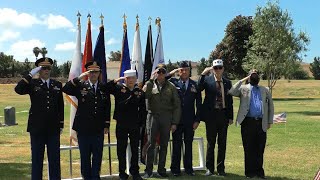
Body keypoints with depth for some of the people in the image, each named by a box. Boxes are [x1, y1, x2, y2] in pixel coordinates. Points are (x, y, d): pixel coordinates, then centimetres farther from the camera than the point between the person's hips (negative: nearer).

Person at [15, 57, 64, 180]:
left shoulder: (57, 85, 8)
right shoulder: (32, 84, 1)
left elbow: (61, 106, 11)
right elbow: (18, 90, -20)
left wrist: (61, 124, 9)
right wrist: (31, 74, -20)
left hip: (53, 128, 2)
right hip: (37, 128, -2)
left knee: (55, 158, 8)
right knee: (37, 158, 6)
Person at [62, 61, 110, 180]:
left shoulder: (104, 88, 6)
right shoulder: (80, 86, 0)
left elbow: (107, 108, 7)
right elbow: (65, 89, -16)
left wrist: (106, 125, 4)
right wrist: (79, 78, -22)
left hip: (98, 129, 2)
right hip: (83, 128, -1)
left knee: (97, 155, 7)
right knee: (85, 156, 8)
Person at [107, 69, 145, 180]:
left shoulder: (140, 92, 3)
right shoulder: (119, 88, -1)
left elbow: (142, 109, 5)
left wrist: (141, 123, 1)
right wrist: (117, 80, -18)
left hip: (135, 125, 2)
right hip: (121, 125, -1)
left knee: (135, 149, 10)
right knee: (121, 149, 7)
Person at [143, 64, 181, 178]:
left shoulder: (171, 87, 6)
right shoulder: (150, 84, 5)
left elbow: (177, 106, 5)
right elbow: (145, 95, -16)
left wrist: (175, 122, -1)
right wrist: (151, 80, -15)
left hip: (166, 117, 1)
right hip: (153, 116, -1)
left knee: (164, 145, 7)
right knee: (151, 144, -1)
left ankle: (161, 169, 17)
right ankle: (148, 170, 6)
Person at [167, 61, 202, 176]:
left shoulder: (195, 85, 5)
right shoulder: (173, 82, 3)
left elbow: (199, 104, 5)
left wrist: (197, 119, 0)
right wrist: (170, 74, -11)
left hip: (190, 121, 1)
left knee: (189, 145, 9)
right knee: (176, 145, 5)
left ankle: (188, 168, 20)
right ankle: (175, 169, 15)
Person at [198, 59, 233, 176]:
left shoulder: (227, 82, 8)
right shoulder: (207, 80, -1)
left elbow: (230, 101, 9)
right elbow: (198, 88, -22)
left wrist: (231, 117, 5)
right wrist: (203, 74, -27)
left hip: (223, 115, 3)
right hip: (211, 115, -3)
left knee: (222, 143, 8)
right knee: (211, 143, 5)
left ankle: (221, 169, 17)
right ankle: (210, 168, 15)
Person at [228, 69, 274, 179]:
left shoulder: (265, 90, 17)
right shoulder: (243, 88, 9)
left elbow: (270, 106, 16)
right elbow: (232, 92, -10)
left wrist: (270, 121, 9)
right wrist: (242, 80, -5)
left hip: (261, 123, 2)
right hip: (248, 122, -2)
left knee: (260, 149, 6)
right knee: (249, 149, 3)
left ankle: (259, 171, 16)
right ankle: (250, 172, 11)